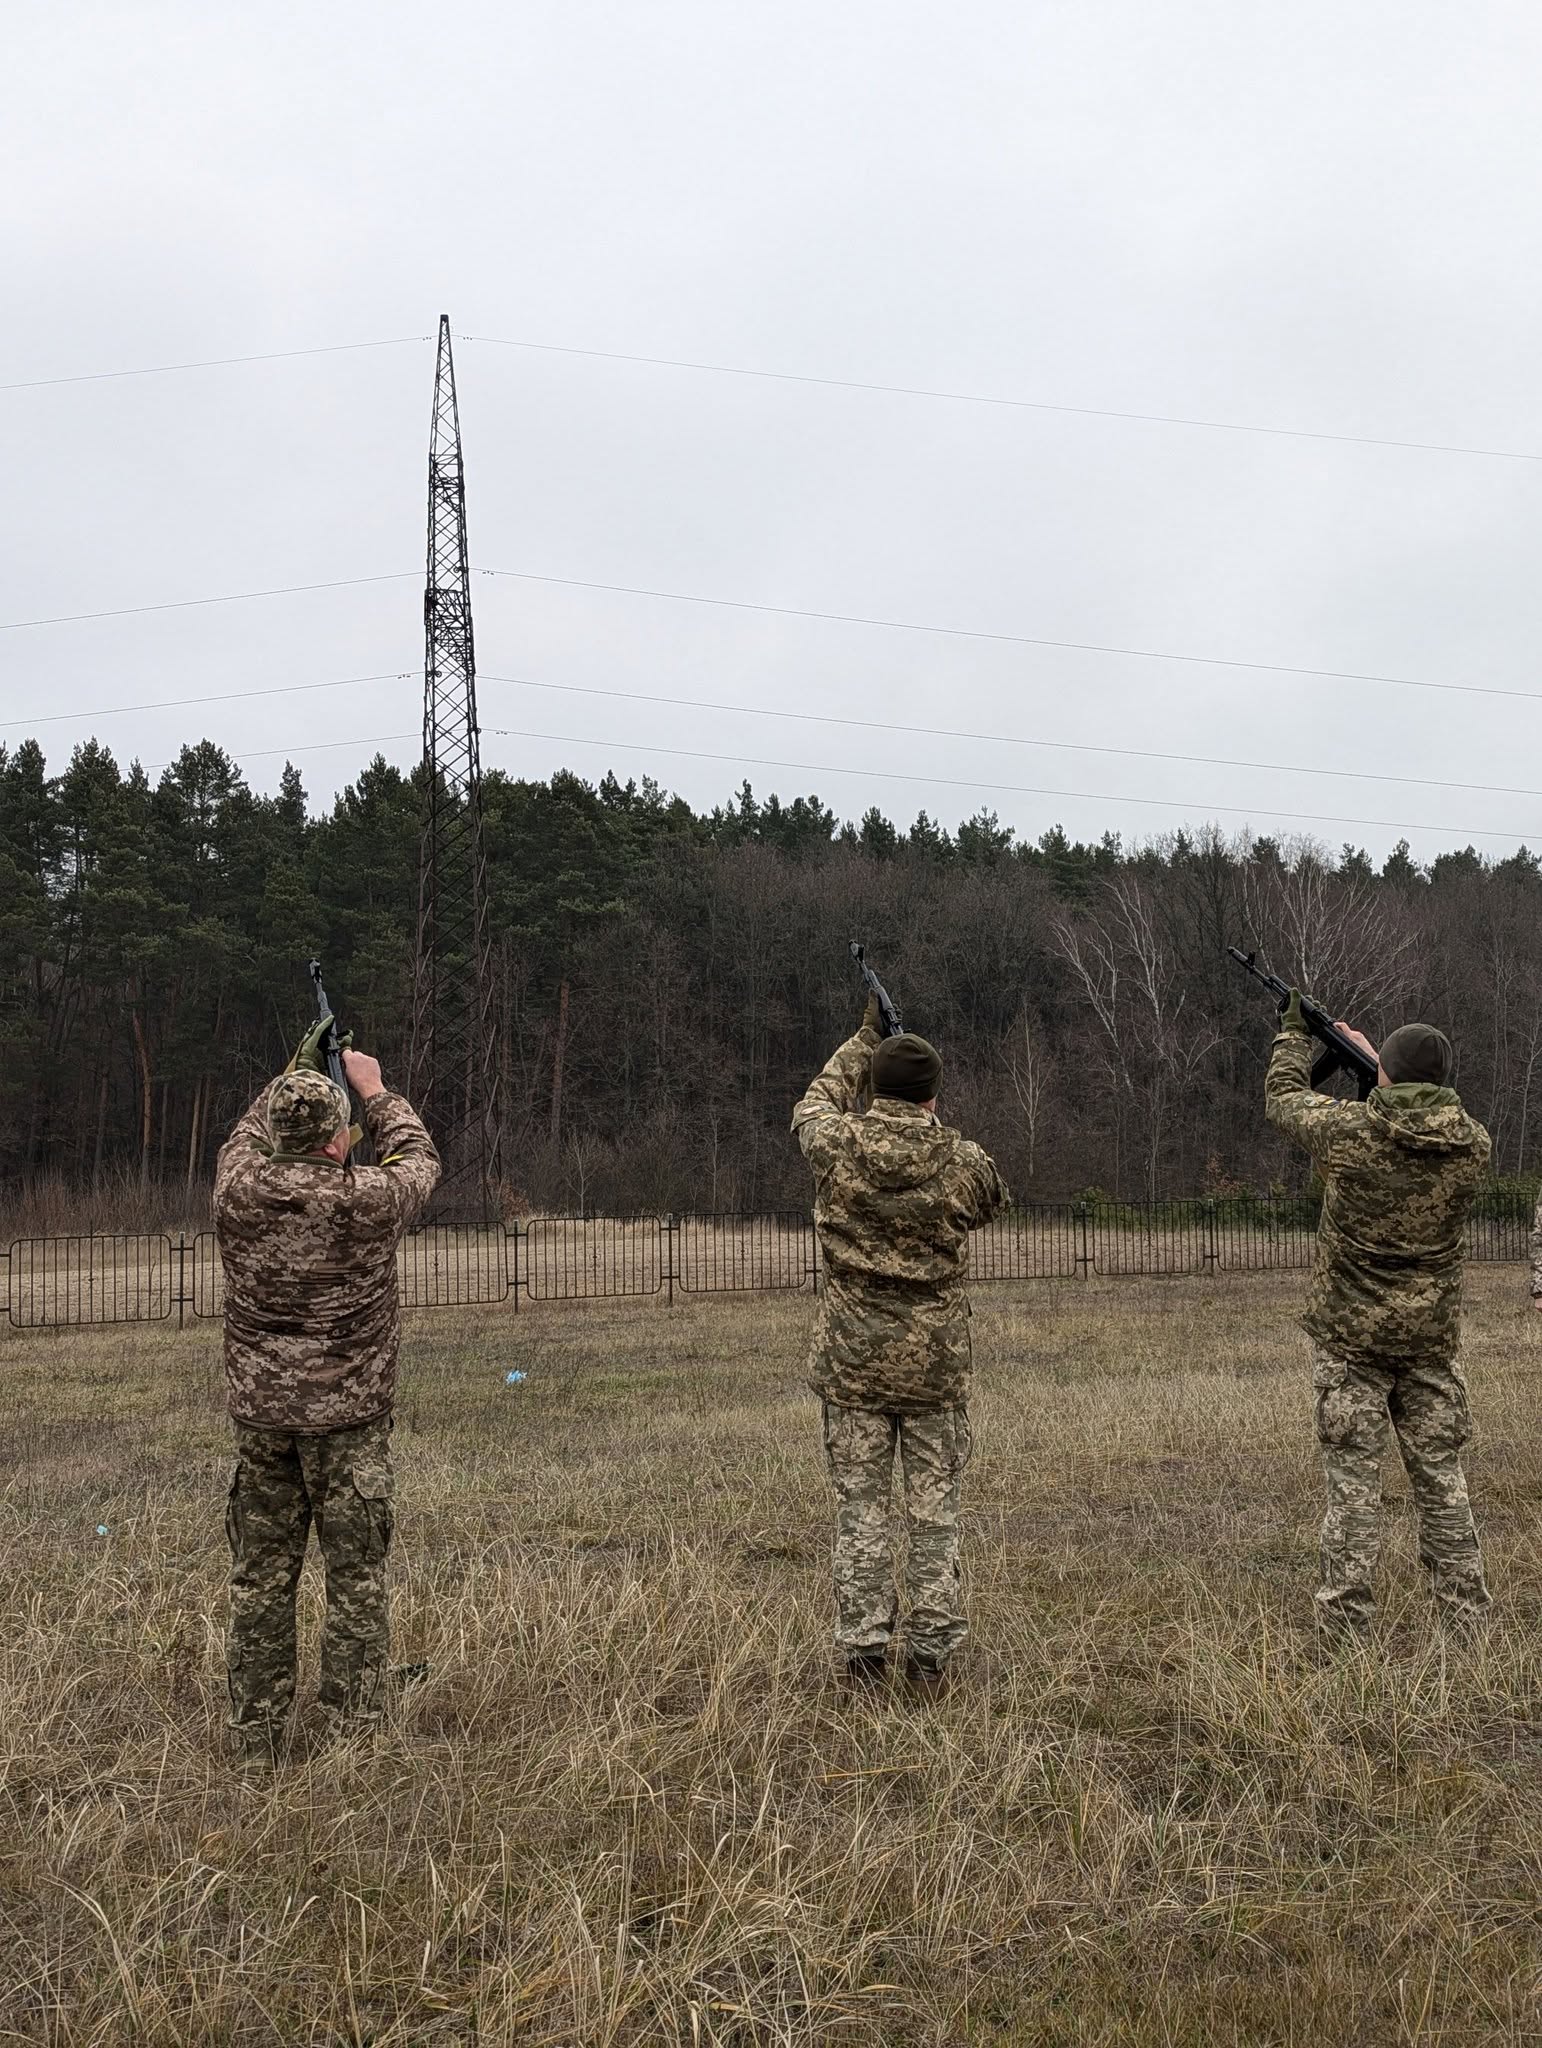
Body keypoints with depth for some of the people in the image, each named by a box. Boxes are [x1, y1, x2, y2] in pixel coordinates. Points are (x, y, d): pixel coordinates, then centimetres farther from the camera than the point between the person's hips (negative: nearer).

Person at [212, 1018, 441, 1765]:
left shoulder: (237, 1192, -6)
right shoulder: (364, 1201, -16)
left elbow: (247, 1132, 17)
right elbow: (419, 1158, 6)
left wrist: (297, 1068, 26)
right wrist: (374, 1090, 18)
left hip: (259, 1416, 4)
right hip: (347, 1420, -4)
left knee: (259, 1582, 12)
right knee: (356, 1585, 6)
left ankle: (254, 1746, 19)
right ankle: (354, 1739, 10)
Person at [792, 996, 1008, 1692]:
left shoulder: (837, 1147, -9)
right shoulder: (962, 1163, -9)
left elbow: (814, 1104, 15)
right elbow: (993, 1196, 15)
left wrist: (863, 1040, 24)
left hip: (852, 1361, 0)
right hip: (936, 1364, 0)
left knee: (860, 1507, 8)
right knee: (935, 1511, 10)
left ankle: (863, 1653, 12)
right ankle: (930, 1653, 14)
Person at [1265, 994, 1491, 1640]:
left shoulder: (1349, 1131, -15)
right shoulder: (1472, 1145, -5)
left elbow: (1283, 1100, 5)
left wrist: (1293, 1034, 21)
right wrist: (1369, 1055, 25)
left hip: (1351, 1336, -3)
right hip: (1433, 1336, 3)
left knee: (1353, 1477, 3)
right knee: (1441, 1473, 14)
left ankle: (1348, 1622, 7)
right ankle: (1465, 1614, 20)